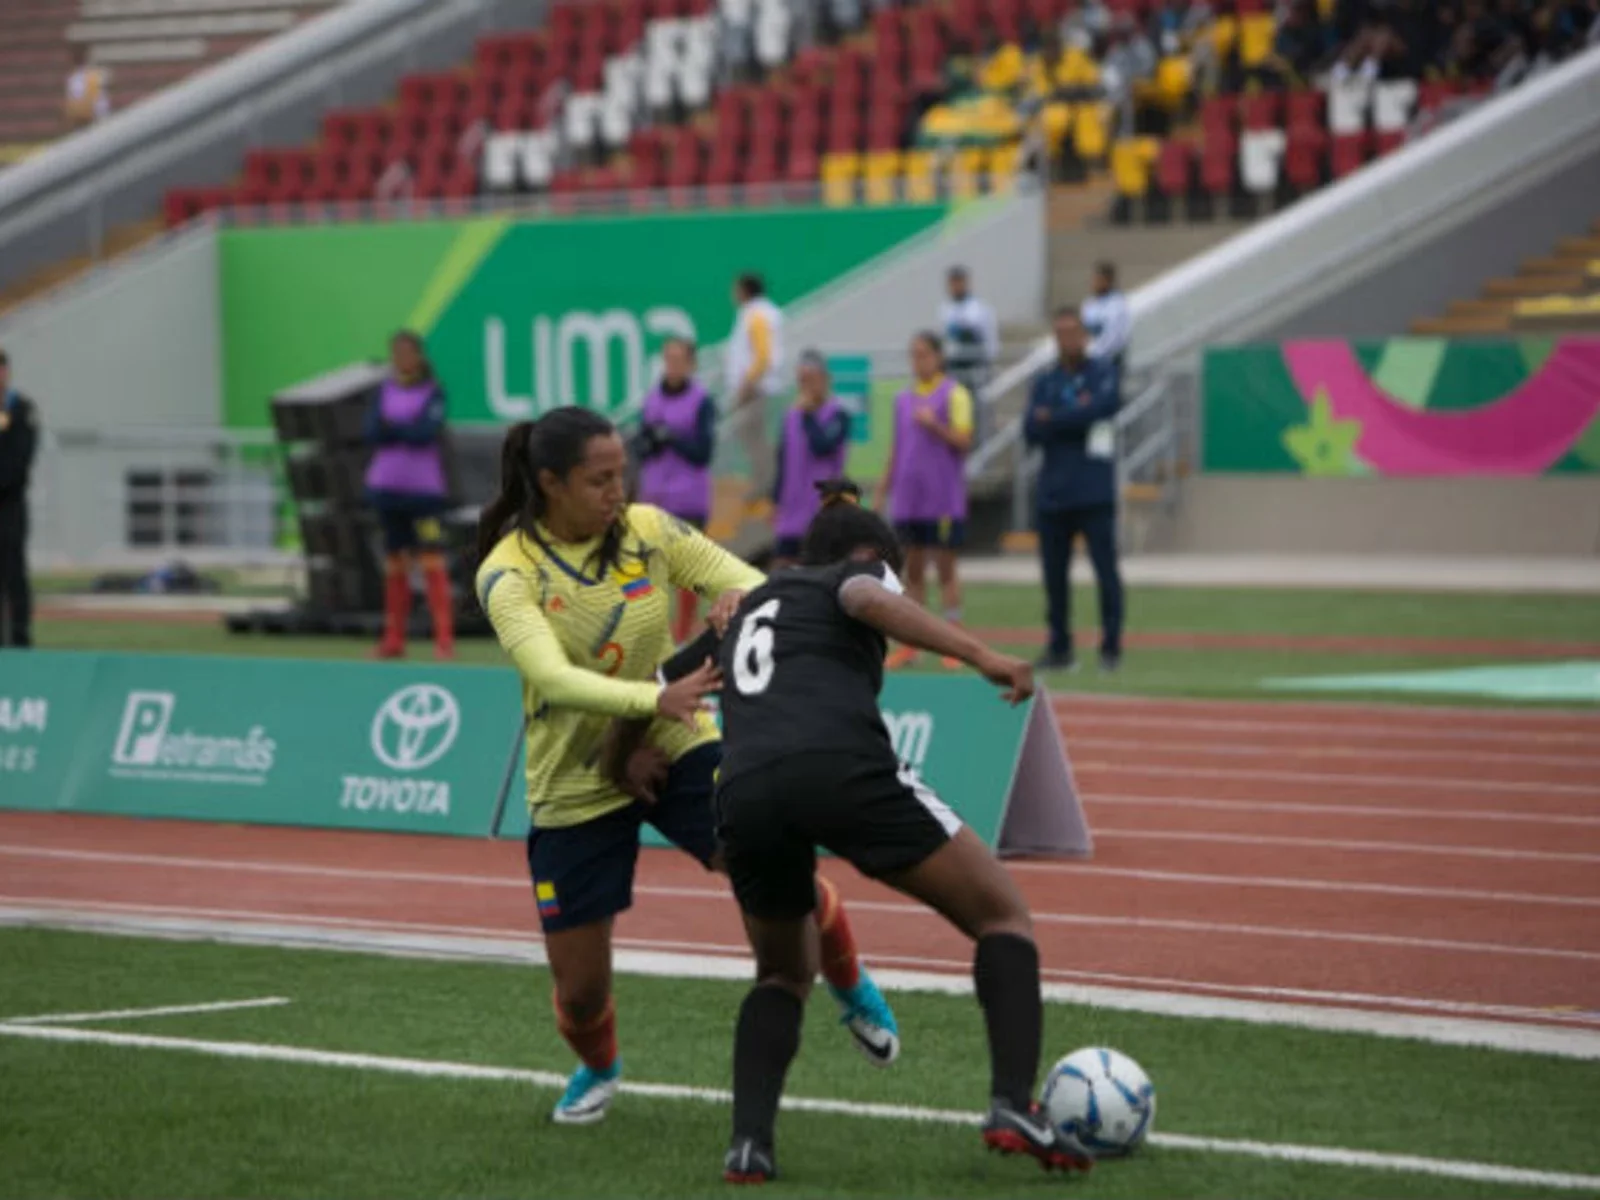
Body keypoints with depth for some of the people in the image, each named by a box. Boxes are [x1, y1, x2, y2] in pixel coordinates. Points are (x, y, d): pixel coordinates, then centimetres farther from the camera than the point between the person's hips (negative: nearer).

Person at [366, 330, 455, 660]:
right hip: (388, 485, 4)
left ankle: (445, 639, -13)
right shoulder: (384, 392, 11)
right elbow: (372, 433, -2)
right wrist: (407, 430, -13)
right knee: (394, 562, 8)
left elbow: (427, 433, -14)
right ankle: (393, 640, 13)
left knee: (432, 559, -11)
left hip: (424, 488, -4)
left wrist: (390, 428, -5)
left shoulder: (433, 392, 0)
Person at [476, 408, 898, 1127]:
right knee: (579, 987, 1)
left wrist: (739, 600, -29)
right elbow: (551, 676, -32)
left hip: (677, 748, 2)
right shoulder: (509, 572, -17)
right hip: (574, 788, -1)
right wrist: (657, 700, -47)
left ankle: (853, 992, 9)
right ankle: (597, 1069, 38)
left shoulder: (647, 530, -7)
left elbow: (750, 584, -4)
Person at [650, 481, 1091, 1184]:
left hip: (743, 796, 5)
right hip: (842, 770, -5)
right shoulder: (856, 577, 22)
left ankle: (749, 1144, 8)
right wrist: (982, 657, -14)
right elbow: (871, 602, -4)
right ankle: (1013, 1106, -8)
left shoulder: (745, 614, 37)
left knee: (785, 971, 29)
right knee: (1003, 915, 11)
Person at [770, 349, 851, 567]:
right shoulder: (790, 417, 11)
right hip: (790, 516, 5)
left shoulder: (838, 415, -6)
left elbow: (822, 447, -21)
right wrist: (776, 502, 15)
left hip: (822, 515, -5)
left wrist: (808, 414, -12)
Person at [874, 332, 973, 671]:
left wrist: (935, 425, -24)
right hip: (907, 499, 5)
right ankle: (909, 645, 11)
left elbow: (964, 441, -9)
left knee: (945, 567, -2)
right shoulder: (903, 399, 13)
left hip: (943, 499, -5)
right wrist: (882, 492, 16)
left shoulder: (954, 394, -3)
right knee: (912, 569, 7)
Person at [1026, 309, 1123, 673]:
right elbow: (1031, 431, 1)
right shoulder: (1045, 382, 13)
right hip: (1053, 493, 4)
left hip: (1094, 493, -4)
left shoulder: (1101, 375, 5)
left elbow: (1106, 406, -15)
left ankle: (1111, 647, -3)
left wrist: (1053, 420, -8)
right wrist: (1075, 418, -13)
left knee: (1105, 568, -7)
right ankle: (1060, 647, 13)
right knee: (1054, 572, 5)